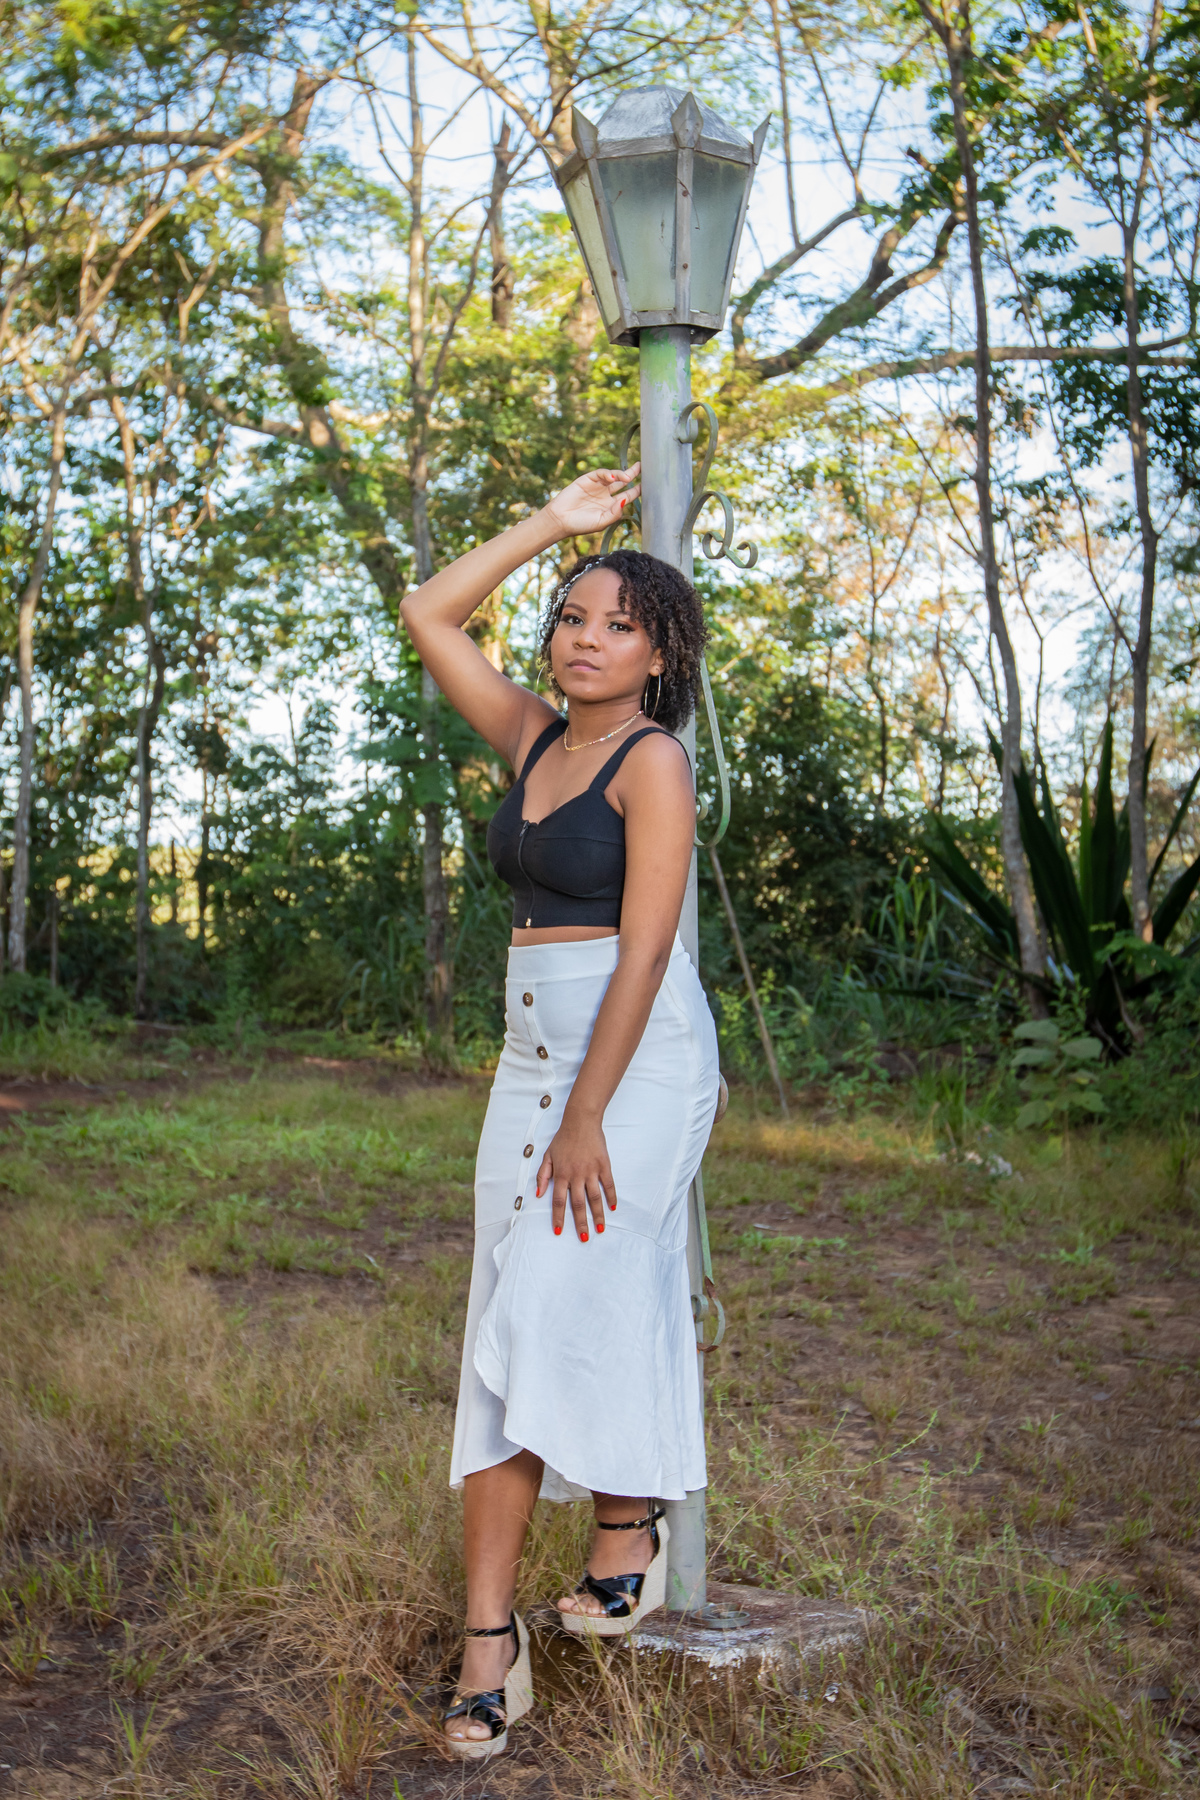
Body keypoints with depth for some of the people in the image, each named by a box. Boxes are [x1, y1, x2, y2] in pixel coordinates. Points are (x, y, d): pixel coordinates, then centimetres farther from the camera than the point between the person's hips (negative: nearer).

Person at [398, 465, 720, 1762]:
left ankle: (627, 1532, 11)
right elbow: (428, 616, 17)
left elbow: (644, 947, -16)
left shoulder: (653, 762, -10)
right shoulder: (534, 738, 11)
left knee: (570, 1295, -13)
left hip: (638, 1056, -7)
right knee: (512, 1322, 1)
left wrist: (585, 1119, -20)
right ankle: (490, 1641, 2)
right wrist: (553, 523, 14)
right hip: (532, 1049, 7)